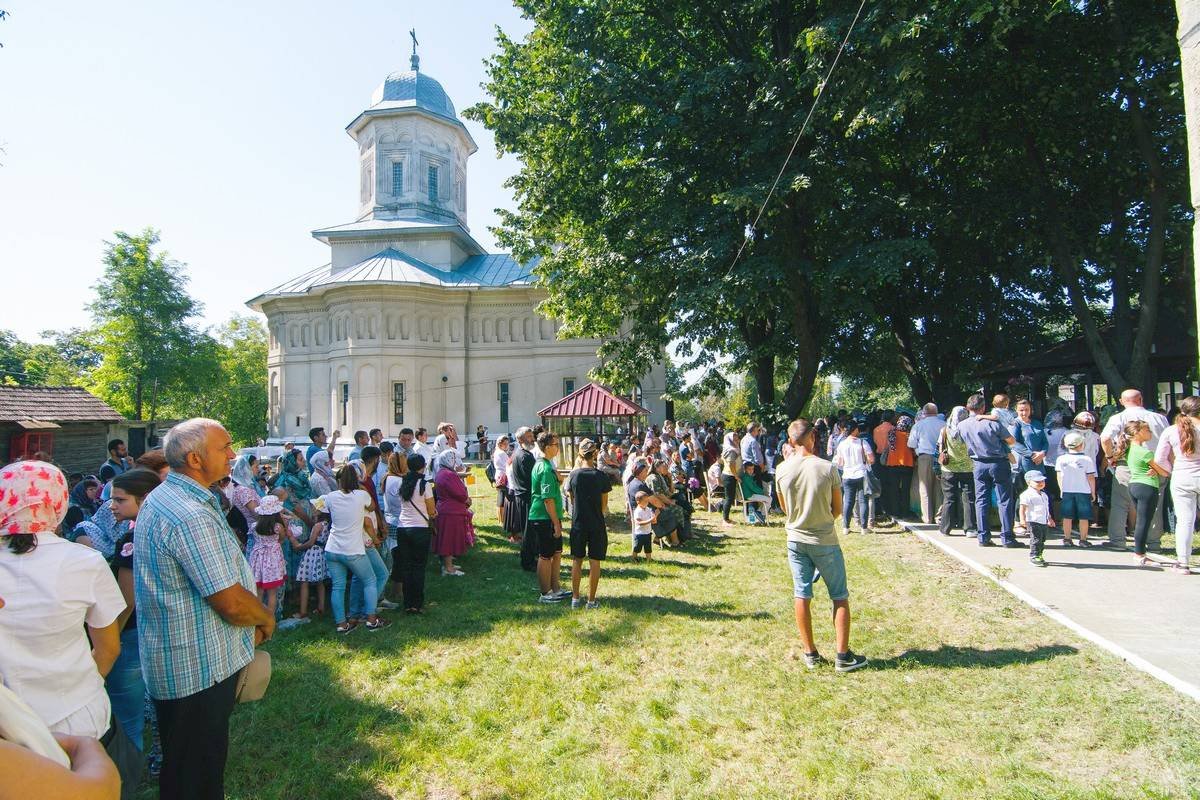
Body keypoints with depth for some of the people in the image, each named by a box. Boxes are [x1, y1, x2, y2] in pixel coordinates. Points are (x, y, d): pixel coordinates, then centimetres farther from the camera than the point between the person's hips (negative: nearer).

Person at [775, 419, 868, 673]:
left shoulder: (782, 470, -8)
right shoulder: (827, 468, -15)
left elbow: (785, 508, 5)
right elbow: (837, 509, -3)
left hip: (796, 540, 3)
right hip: (825, 541, -3)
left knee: (802, 595, 10)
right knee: (840, 597, 10)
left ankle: (810, 653, 19)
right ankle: (843, 656, 14)